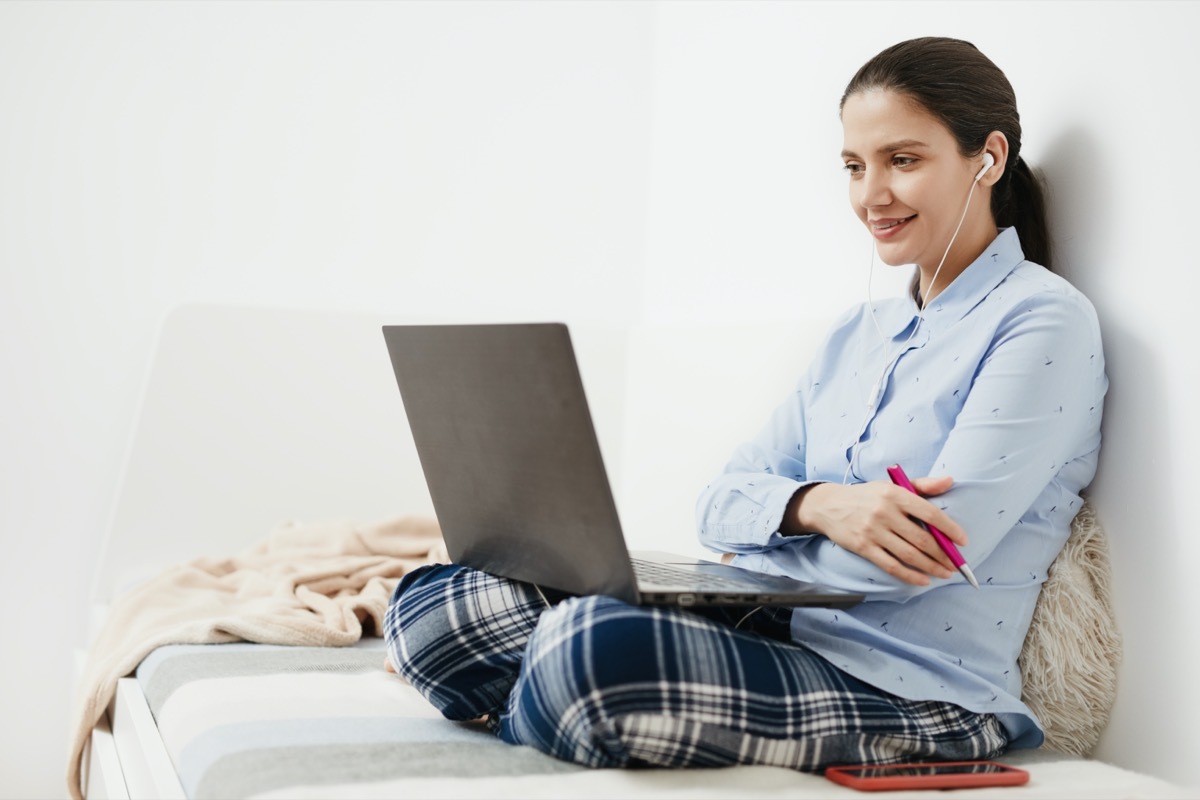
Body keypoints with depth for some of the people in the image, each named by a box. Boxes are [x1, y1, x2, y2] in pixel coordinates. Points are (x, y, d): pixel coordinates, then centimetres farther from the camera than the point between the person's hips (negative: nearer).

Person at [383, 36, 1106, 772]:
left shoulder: (1044, 322, -4)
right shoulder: (860, 332, 18)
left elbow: (930, 548, -16)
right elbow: (723, 505, 8)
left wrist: (774, 521, -3)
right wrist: (816, 506, -16)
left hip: (912, 694, -6)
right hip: (775, 630, 6)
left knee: (593, 649, -32)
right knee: (427, 605, -9)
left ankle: (528, 722, -3)